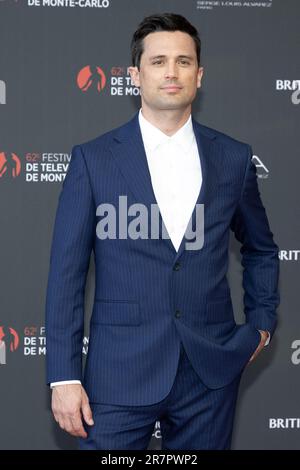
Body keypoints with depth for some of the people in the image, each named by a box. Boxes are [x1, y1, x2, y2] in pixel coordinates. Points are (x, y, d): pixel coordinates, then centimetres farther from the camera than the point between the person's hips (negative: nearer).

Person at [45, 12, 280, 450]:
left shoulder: (234, 158, 5)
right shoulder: (93, 159, -2)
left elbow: (261, 249, 22)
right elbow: (66, 273, -3)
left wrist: (261, 322, 14)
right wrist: (64, 376, -7)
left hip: (211, 370, 2)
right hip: (121, 372, -2)